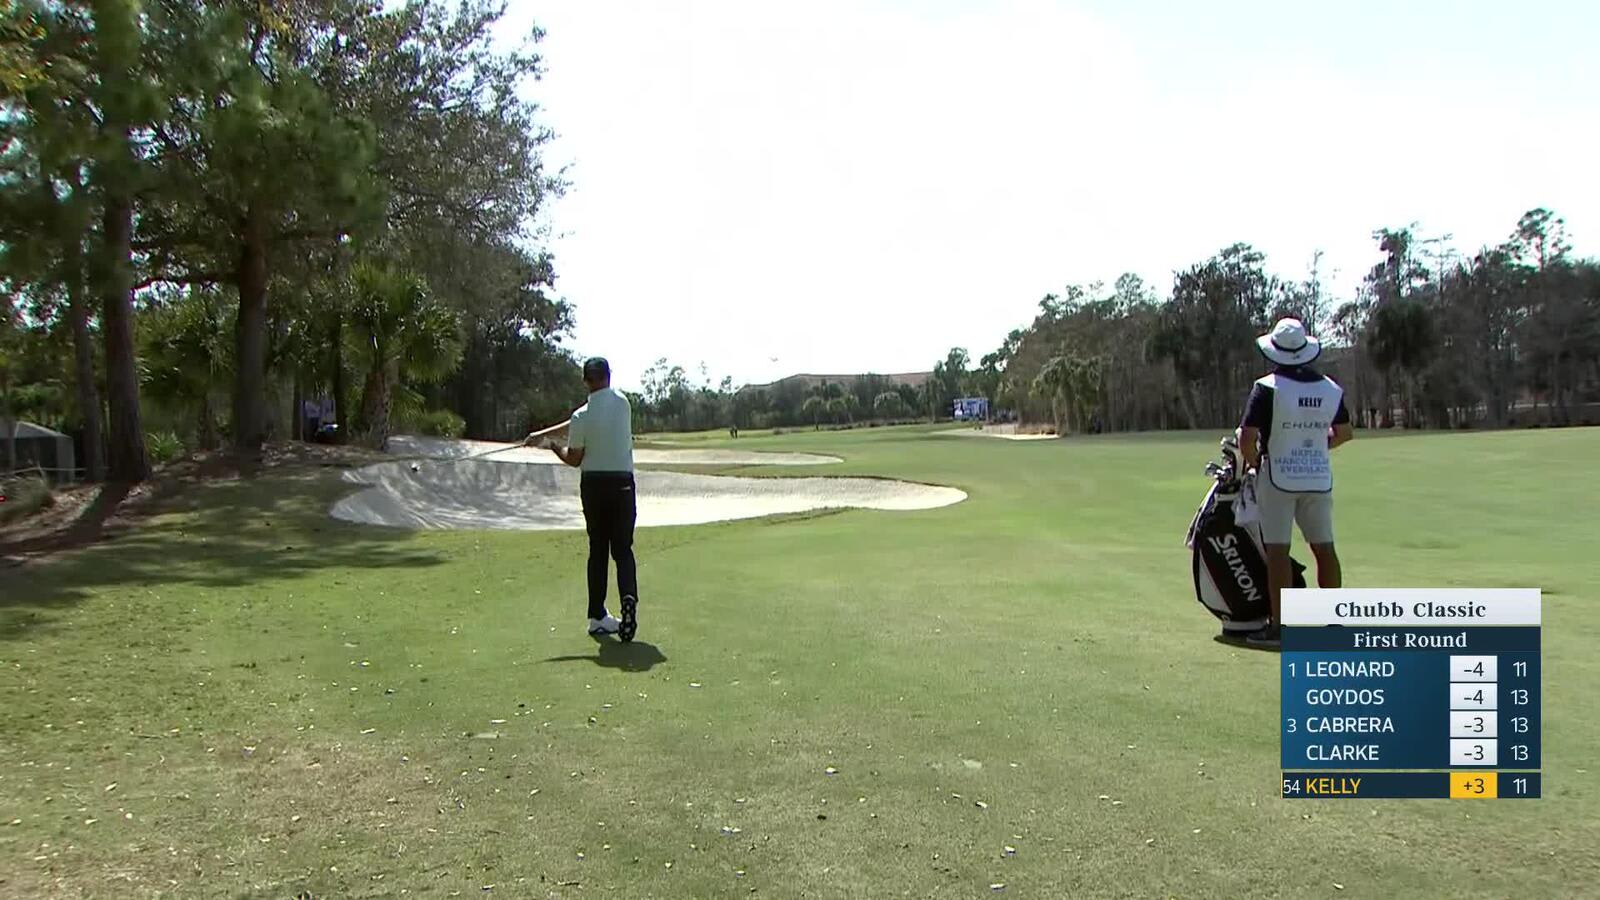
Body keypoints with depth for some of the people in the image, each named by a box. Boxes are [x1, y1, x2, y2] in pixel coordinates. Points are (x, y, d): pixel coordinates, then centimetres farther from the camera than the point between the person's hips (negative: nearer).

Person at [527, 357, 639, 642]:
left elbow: (574, 460, -1)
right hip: (622, 483, 1)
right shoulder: (622, 402, -1)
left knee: (597, 549, 7)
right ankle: (629, 597, -22)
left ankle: (597, 616, 10)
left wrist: (552, 445, 16)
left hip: (593, 484, -1)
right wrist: (545, 433, 14)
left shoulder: (581, 416, -11)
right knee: (622, 548, 3)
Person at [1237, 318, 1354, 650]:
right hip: (1319, 478, 5)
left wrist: (1254, 461, 2)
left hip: (1278, 477, -5)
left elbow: (1247, 439, -16)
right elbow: (1345, 433, 17)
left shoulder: (1267, 387, -12)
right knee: (1324, 548, 12)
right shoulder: (1331, 389, 4)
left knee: (1277, 551, -3)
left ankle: (1278, 626, -2)